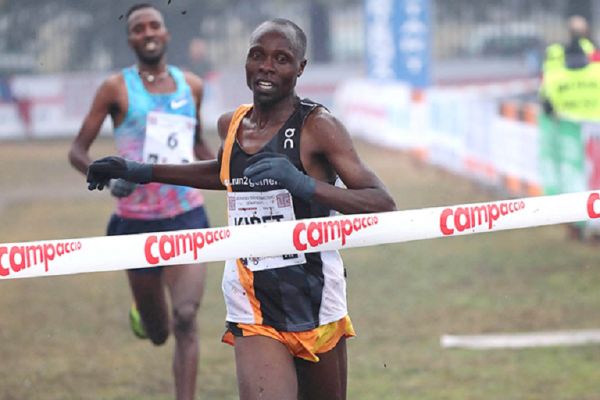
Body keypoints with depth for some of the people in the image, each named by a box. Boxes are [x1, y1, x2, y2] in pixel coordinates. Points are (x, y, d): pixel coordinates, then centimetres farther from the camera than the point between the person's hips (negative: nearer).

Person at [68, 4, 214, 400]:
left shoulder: (191, 85, 8)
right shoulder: (116, 88, -3)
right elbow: (78, 151, -2)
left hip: (187, 218, 1)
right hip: (138, 220, -1)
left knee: (186, 319, -17)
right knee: (158, 333, 11)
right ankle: (143, 318, 48)